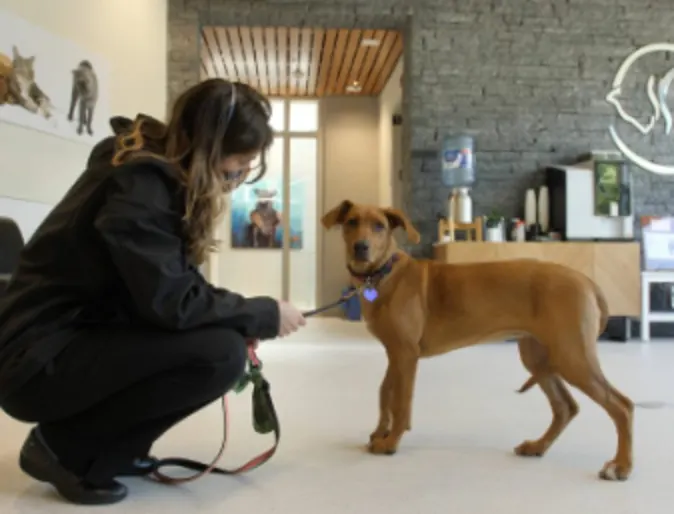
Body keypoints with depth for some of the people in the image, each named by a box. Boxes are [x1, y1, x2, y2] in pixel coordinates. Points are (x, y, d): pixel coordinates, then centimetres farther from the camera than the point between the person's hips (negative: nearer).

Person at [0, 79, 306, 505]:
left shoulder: (159, 173, 7)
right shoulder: (138, 185, -22)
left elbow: (170, 284, 10)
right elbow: (172, 303, -27)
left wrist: (242, 322, -3)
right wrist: (264, 314, -13)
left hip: (81, 337, 10)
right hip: (39, 360, -10)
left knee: (221, 334, 7)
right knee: (221, 352, -24)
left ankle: (111, 446, 10)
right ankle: (65, 448, -7)